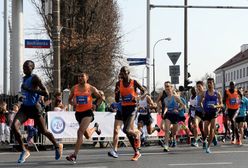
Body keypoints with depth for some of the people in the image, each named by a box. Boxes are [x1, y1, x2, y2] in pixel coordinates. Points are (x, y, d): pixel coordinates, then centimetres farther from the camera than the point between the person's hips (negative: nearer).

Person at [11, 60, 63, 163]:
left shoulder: (35, 78, -14)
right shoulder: (24, 78, 10)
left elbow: (46, 93, -22)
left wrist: (30, 89, -25)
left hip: (34, 108, -7)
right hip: (24, 107, 7)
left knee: (43, 131, 8)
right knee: (14, 127, -16)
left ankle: (57, 146, 35)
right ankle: (24, 151, -3)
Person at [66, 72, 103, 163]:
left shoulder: (91, 88, -3)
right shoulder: (74, 88, 4)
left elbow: (100, 98, 9)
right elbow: (69, 99, 14)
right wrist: (73, 103, -7)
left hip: (88, 112, -5)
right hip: (78, 112, 5)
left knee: (80, 132, -22)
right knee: (85, 134, 21)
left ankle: (74, 155, -27)